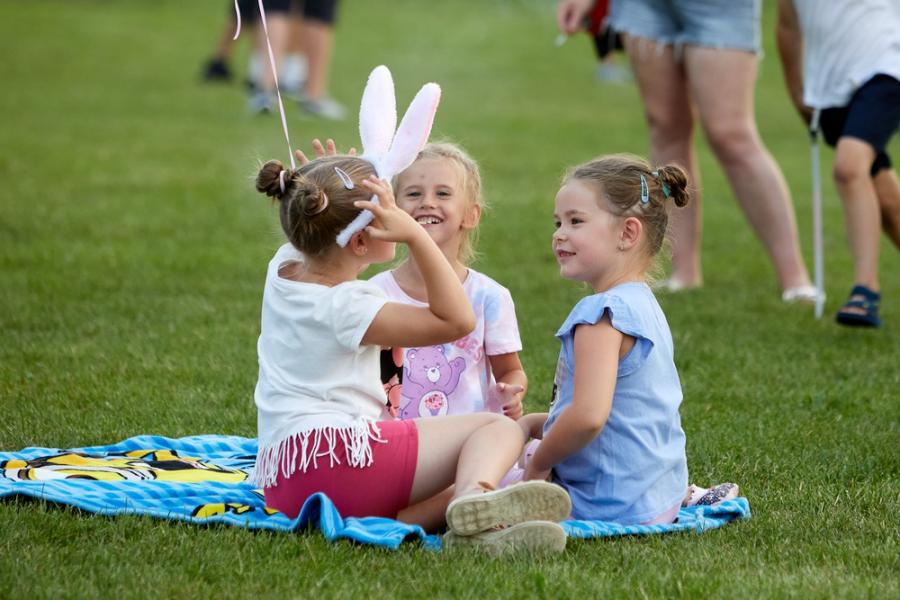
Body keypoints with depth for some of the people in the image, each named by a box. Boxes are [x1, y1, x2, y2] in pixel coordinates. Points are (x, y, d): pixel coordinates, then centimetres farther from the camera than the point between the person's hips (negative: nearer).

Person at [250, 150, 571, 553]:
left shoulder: (284, 267, 15)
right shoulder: (345, 306, -10)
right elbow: (457, 321, -9)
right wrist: (415, 235, -14)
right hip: (339, 454, -9)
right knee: (499, 428, -7)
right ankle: (475, 495, -42)